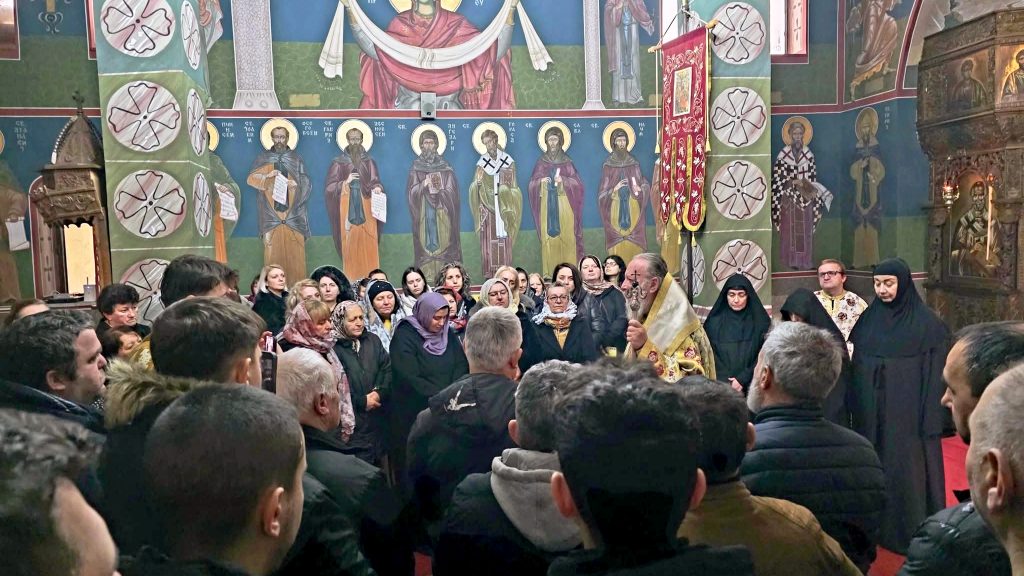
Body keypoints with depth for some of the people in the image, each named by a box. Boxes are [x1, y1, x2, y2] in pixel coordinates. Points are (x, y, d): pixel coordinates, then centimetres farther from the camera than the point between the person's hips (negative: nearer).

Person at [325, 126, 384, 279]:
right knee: (350, 245, -3)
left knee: (368, 246, -3)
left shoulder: (369, 161, 10)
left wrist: (377, 188, -17)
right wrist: (346, 182, -13)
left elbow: (375, 182, 6)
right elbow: (330, 188, 2)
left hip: (366, 211, 1)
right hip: (347, 211, -1)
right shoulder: (338, 162, 5)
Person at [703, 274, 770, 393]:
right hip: (722, 386, 0)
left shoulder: (760, 321, 1)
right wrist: (727, 384, -11)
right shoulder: (714, 322, 3)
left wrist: (743, 379, -11)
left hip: (751, 386, 0)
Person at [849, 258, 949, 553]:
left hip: (907, 413, -4)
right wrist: (855, 407, 6)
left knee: (907, 470, 1)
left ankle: (913, 533, 14)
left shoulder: (926, 322, -7)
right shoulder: (868, 318, 6)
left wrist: (931, 418, -13)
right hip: (871, 413, 5)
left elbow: (935, 373, -9)